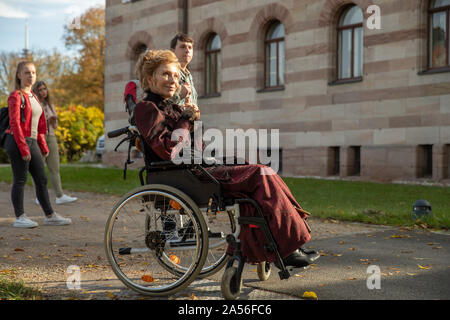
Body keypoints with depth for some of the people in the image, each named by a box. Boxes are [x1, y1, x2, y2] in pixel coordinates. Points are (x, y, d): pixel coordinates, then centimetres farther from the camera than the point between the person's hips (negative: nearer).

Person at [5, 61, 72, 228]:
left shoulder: (33, 97, 16)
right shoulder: (16, 96, -9)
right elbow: (14, 123, -16)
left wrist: (43, 146, 16)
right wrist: (23, 148, -20)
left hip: (32, 142, 8)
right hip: (17, 142, -8)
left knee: (42, 180, 9)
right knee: (20, 180, -2)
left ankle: (50, 216, 15)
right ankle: (19, 217, 6)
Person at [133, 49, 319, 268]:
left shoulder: (171, 108, 23)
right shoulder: (146, 109, -5)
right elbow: (168, 151, -19)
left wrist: (194, 120, 5)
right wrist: (186, 120, -7)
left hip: (197, 170, 9)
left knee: (260, 174, -4)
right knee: (260, 176, -15)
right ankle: (285, 250, -12)